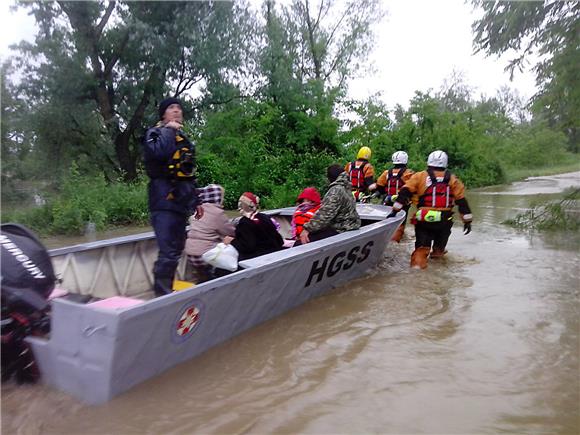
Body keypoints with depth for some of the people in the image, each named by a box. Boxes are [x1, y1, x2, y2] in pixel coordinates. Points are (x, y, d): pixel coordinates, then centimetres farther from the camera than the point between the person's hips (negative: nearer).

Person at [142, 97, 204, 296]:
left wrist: (195, 201, 23)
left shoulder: (183, 138, 22)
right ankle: (161, 295, -5)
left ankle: (167, 291, 26)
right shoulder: (155, 133, -1)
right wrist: (169, 130, -12)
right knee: (168, 252, -14)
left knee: (177, 249, 13)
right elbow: (157, 153, -26)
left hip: (180, 201, 9)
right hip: (164, 200, -8)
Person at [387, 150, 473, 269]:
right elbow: (462, 201, 7)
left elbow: (404, 193, -4)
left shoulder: (420, 176, 4)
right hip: (444, 222, 2)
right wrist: (467, 221, 11)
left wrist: (395, 210, -3)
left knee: (422, 245, 4)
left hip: (423, 220, -1)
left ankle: (418, 261, -18)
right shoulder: (452, 180, 8)